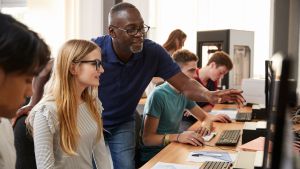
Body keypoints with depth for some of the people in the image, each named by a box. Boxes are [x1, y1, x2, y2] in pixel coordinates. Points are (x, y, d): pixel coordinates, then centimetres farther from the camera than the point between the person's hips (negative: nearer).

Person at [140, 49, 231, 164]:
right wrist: (178, 137, -35)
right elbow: (147, 138, -21)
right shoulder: (158, 95, -19)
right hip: (152, 156, -7)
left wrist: (205, 125, -9)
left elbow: (205, 117, 15)